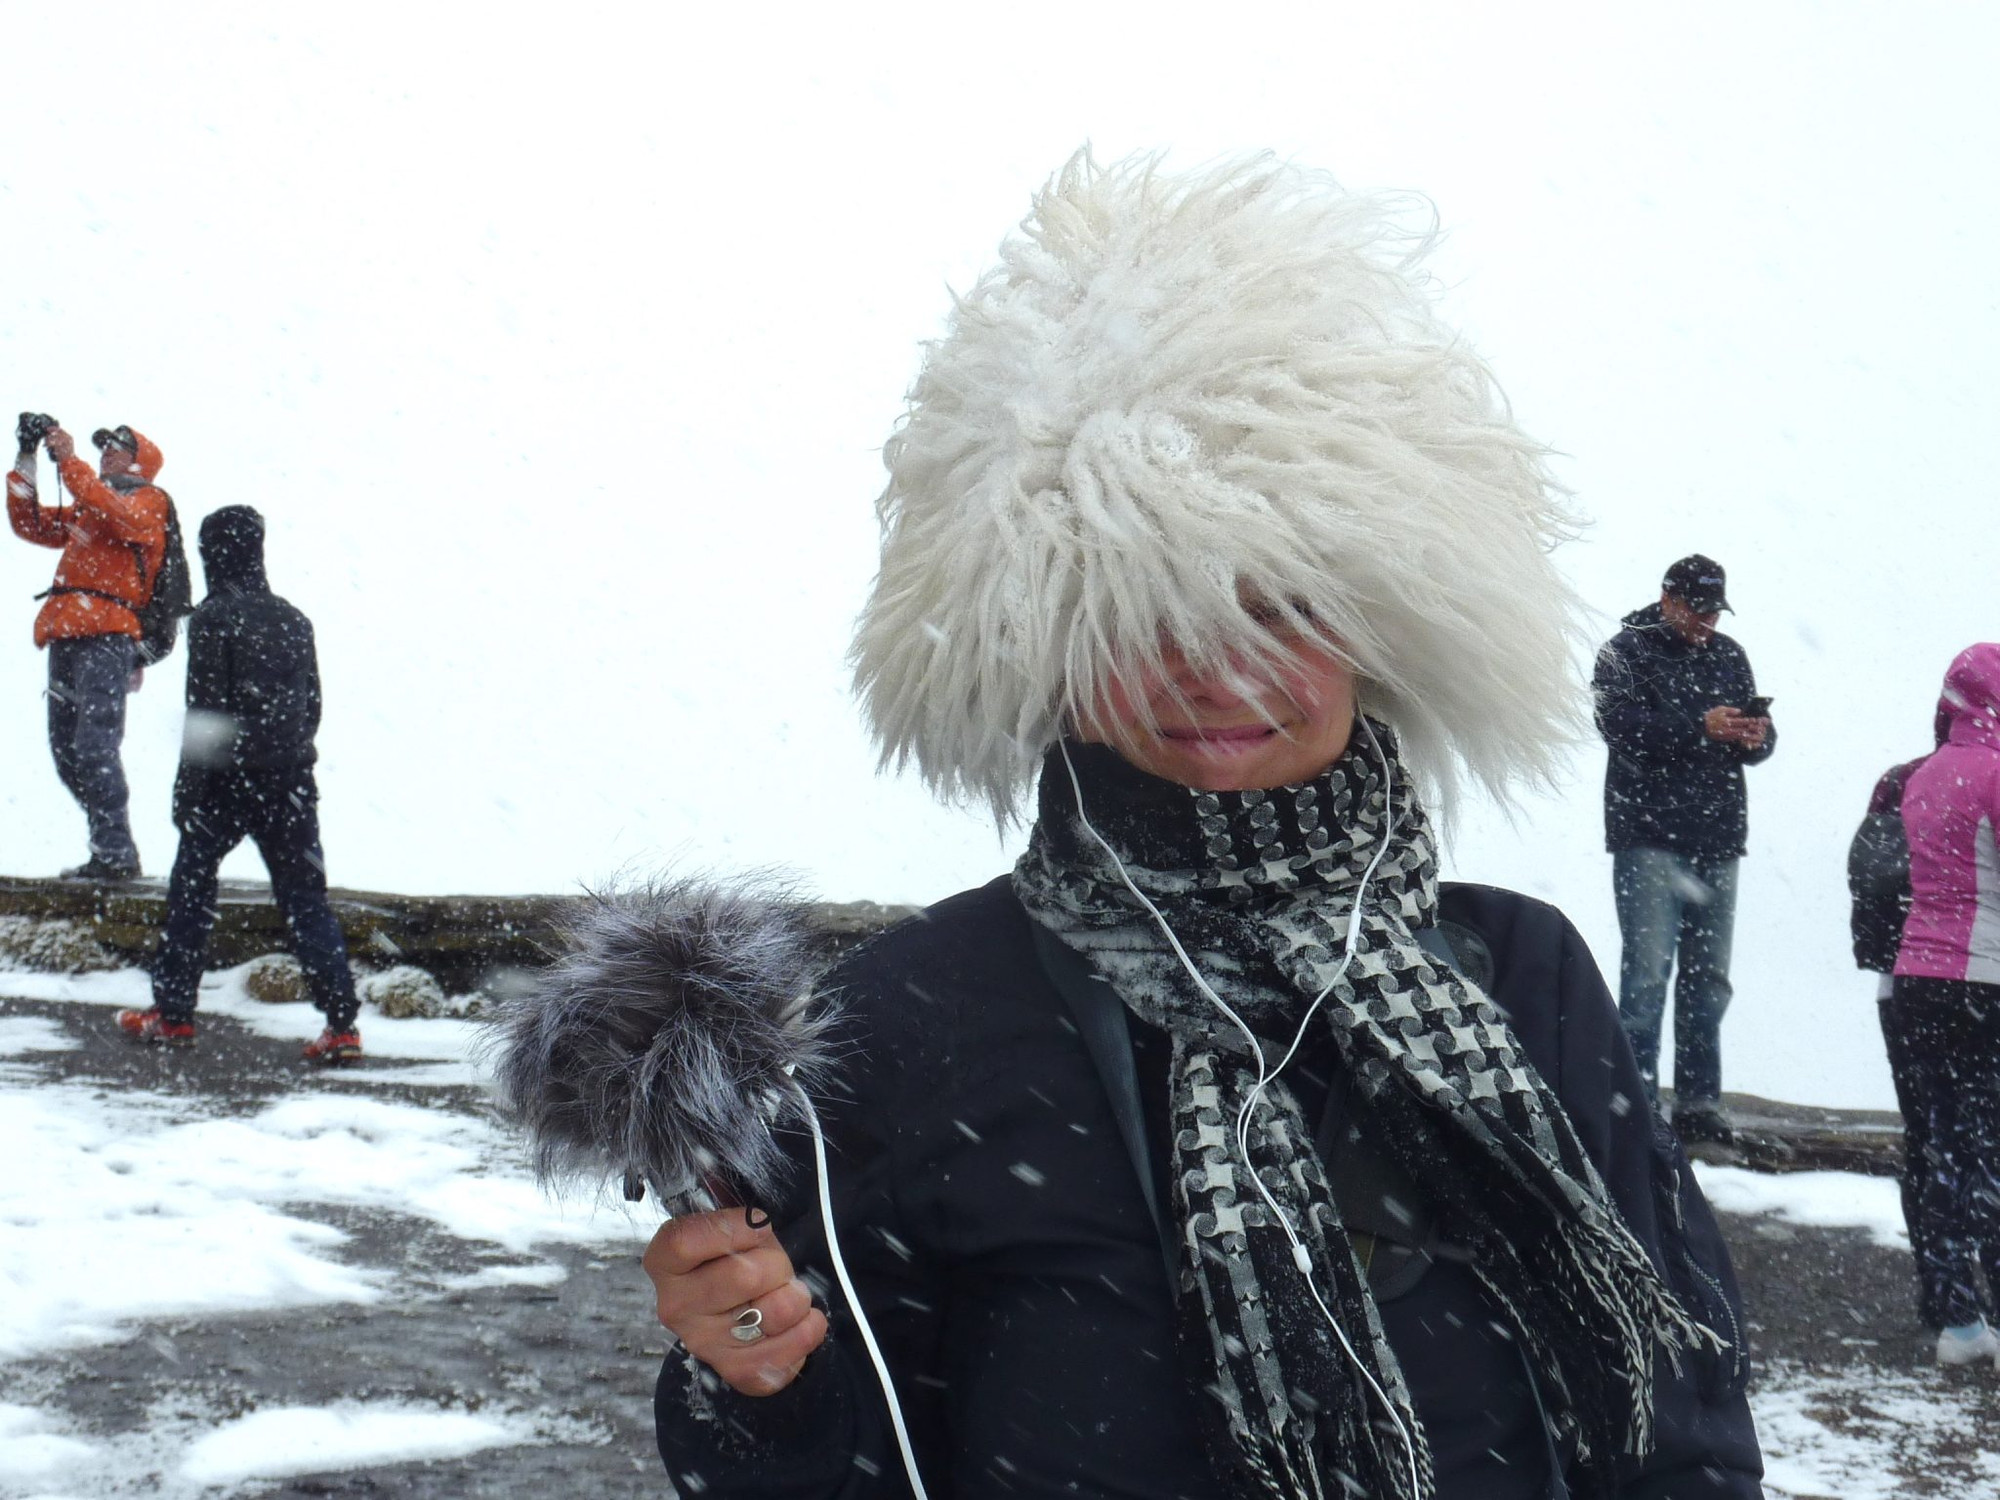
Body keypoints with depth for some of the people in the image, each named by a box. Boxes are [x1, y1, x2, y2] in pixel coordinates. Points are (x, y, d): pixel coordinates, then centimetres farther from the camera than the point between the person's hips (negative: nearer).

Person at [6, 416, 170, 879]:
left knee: (94, 746, -17)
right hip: (67, 638, 8)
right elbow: (30, 524, 24)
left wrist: (68, 460, -17)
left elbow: (115, 513, -16)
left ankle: (117, 853, -18)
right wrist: (25, 460, 16)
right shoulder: (86, 509, 29)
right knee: (66, 750, 4)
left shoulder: (148, 501, 6)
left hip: (106, 637, -8)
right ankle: (108, 847, 7)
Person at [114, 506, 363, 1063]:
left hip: (227, 781, -4)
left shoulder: (213, 618, -7)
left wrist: (188, 792, -7)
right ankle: (341, 1023, -4)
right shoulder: (293, 619, 9)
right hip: (291, 782, 4)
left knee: (191, 888, 11)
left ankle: (172, 1012, 16)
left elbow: (205, 710, -11)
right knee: (305, 897, 3)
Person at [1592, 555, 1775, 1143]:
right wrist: (1701, 727, -24)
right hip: (1649, 837, -6)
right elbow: (1619, 723, -16)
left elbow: (1760, 737, 15)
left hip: (1718, 840, 6)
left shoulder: (1728, 655, 17)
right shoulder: (1627, 651, 0)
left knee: (1708, 978, 9)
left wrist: (1757, 737, -9)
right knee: (1647, 973, -9)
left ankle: (1699, 1103, 15)